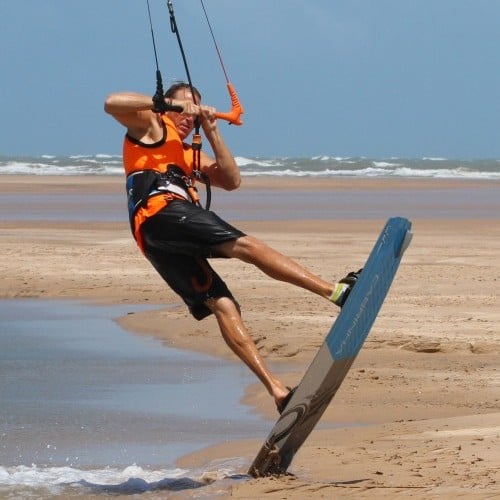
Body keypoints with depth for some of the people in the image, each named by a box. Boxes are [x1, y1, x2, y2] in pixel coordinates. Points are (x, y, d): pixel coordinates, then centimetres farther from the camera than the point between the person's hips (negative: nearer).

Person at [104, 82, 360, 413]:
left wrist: (211, 131, 18)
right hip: (160, 212, -9)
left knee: (222, 305, -6)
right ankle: (338, 291, -35)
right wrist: (166, 103, -4)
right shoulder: (149, 124, 17)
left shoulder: (191, 154, 38)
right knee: (245, 245, -22)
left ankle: (276, 389, -16)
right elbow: (112, 103, -4)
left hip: (167, 244, 9)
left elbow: (232, 181, 23)